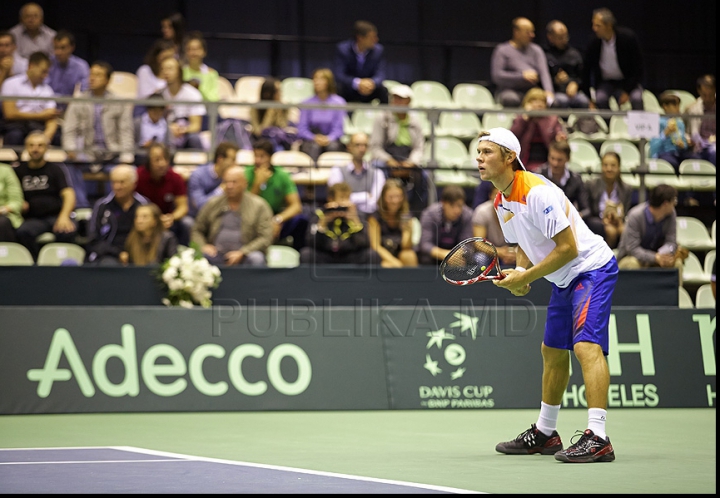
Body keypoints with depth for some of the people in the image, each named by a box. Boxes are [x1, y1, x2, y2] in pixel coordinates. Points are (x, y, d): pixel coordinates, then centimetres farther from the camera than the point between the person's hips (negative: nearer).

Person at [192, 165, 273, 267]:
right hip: (216, 254, 2)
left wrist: (241, 253, -14)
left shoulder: (259, 206, 5)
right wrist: (203, 246, -3)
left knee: (256, 259, -35)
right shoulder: (213, 204, 14)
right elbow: (197, 230, 20)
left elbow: (265, 238, -3)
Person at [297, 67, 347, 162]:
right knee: (314, 146, -35)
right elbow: (301, 128, 2)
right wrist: (314, 138, -18)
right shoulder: (307, 103, 6)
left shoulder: (338, 102, 3)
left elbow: (338, 128, 0)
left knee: (333, 146, -35)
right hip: (311, 139, 0)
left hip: (331, 139, 0)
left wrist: (328, 138, -21)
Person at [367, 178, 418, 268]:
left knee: (409, 255, -30)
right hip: (383, 256, -3)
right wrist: (394, 262, -24)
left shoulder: (406, 216, 1)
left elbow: (406, 246, -6)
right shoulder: (375, 217, -6)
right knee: (387, 266, -35)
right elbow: (376, 246, -11)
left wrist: (408, 231, -28)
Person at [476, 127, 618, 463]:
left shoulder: (536, 192, -25)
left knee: (586, 345, -24)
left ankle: (598, 439, -31)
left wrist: (526, 277, -20)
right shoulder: (501, 202, 5)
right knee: (552, 351, 16)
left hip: (592, 268, -10)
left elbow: (568, 248, -26)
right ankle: (544, 434, 30)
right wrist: (518, 274, -4)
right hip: (563, 280, 10)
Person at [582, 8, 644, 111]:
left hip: (628, 81, -1)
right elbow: (586, 72, -2)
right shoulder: (594, 43, -13)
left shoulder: (628, 37, -17)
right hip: (606, 82, 1)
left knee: (636, 99, -30)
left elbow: (638, 67, -11)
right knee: (600, 99, -30)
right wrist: (589, 99, -4)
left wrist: (627, 91, -16)